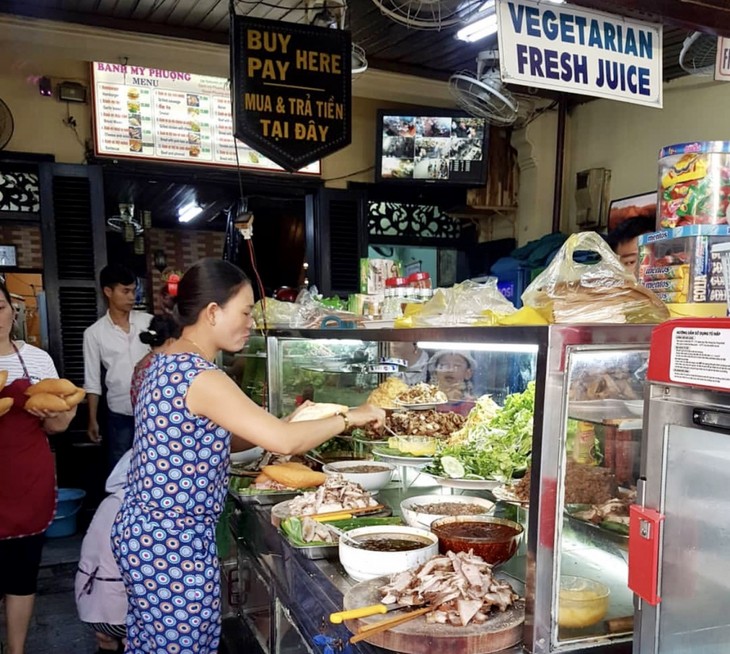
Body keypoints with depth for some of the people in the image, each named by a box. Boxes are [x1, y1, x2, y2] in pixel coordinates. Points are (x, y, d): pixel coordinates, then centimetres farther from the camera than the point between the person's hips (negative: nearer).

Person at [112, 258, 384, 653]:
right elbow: (283, 443, -29)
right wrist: (348, 417, -14)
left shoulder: (166, 362, 6)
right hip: (174, 542, -9)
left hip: (145, 532, 9)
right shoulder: (201, 378, -24)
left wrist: (291, 424, 5)